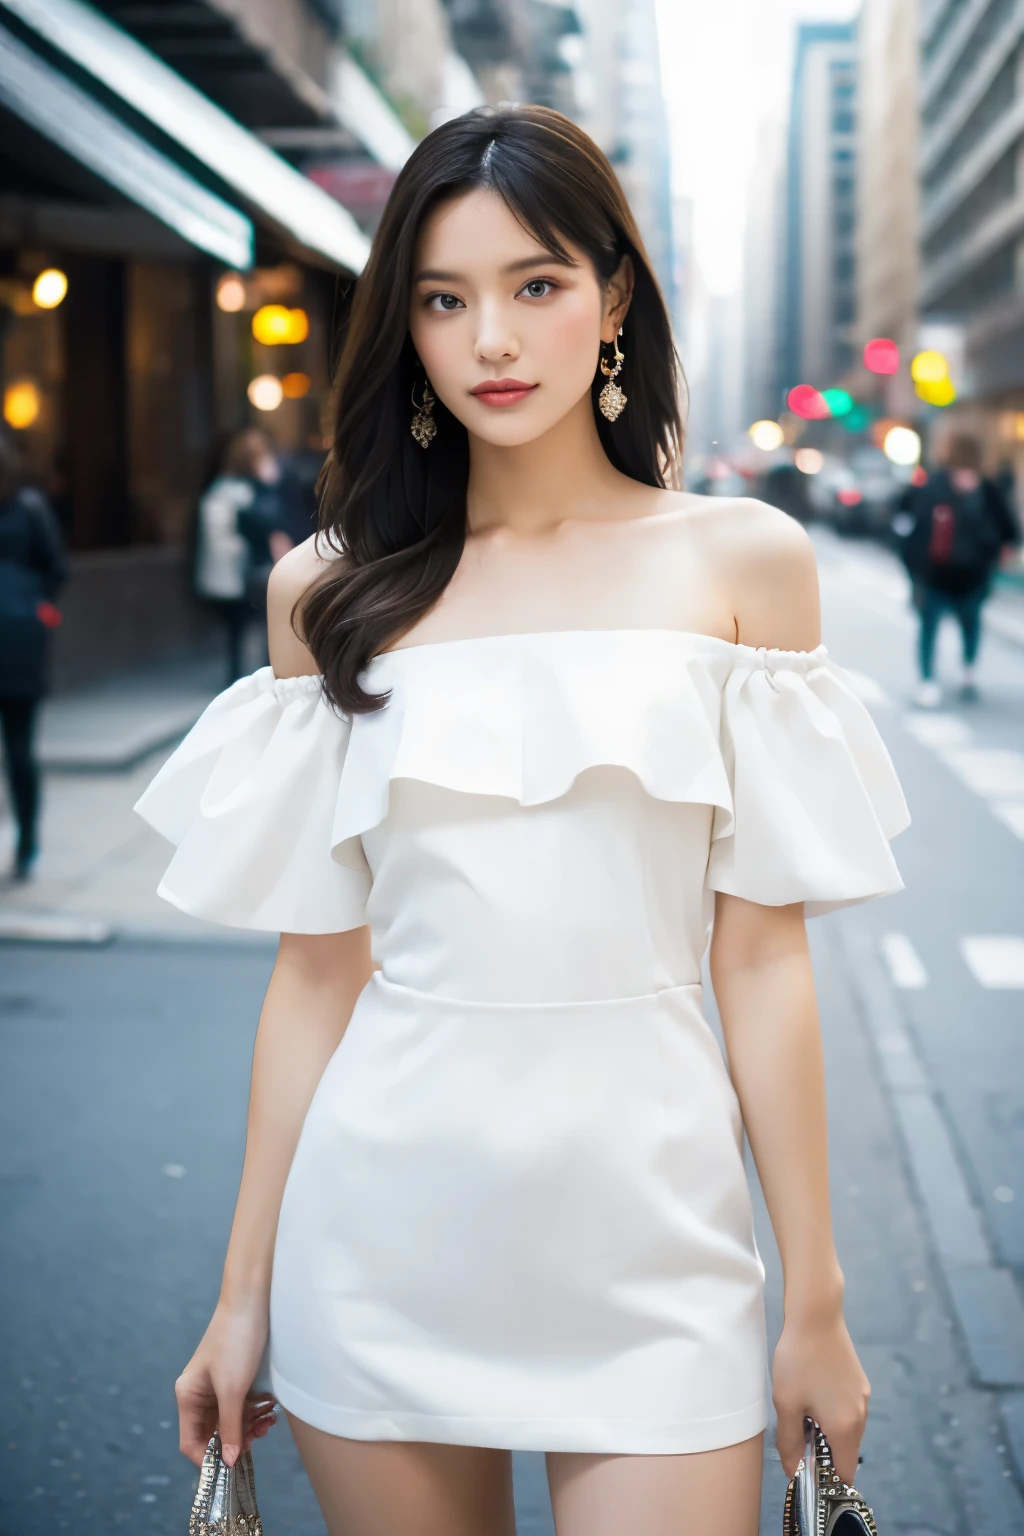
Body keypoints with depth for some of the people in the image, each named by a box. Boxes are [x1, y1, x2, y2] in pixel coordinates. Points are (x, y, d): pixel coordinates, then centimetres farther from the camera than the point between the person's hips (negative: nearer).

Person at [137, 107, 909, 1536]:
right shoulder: (331, 590, 3)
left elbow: (762, 957, -1)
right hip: (383, 1227, 2)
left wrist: (817, 1303, 0)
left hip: (644, 1216, -1)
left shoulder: (741, 559, 0)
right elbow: (316, 969, 5)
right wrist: (245, 1290, 6)